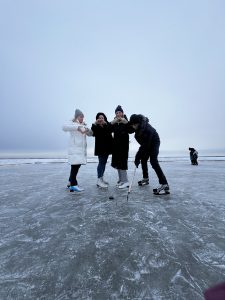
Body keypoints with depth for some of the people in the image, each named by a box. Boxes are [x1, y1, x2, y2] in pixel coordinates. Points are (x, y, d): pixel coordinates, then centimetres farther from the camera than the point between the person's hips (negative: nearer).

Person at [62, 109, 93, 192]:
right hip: (74, 148, -7)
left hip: (82, 149, 7)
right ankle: (73, 185, -9)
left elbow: (90, 134, 15)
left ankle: (71, 182, 18)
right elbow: (64, 127, -19)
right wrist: (77, 127, -29)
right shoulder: (72, 123, 2)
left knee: (77, 165, 7)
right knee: (75, 165, -14)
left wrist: (88, 130, -9)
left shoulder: (83, 125, 22)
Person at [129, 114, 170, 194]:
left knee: (153, 161, -22)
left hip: (154, 142, -8)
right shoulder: (137, 126, -18)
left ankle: (164, 185, -22)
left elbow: (145, 145, -36)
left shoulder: (147, 129, -38)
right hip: (146, 143, 8)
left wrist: (138, 157, -35)